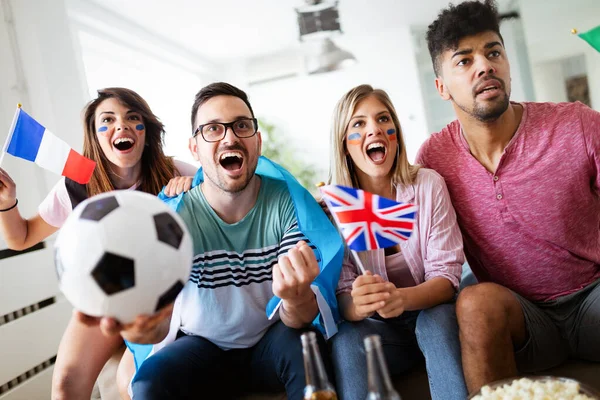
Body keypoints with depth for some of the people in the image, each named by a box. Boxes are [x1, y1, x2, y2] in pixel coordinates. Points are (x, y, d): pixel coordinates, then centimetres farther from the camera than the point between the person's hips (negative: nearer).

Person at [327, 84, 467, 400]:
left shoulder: (429, 185, -11)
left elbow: (446, 275, -14)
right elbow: (340, 294, -10)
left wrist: (403, 298, -37)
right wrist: (356, 305, -37)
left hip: (431, 312, 0)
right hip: (376, 328, 0)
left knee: (438, 319, -32)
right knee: (346, 338, -30)